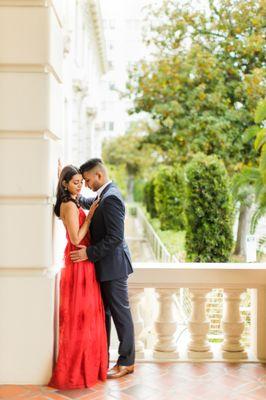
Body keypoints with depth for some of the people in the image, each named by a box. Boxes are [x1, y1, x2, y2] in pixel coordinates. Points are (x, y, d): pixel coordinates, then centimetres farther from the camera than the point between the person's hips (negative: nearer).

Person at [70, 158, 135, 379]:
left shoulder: (111, 198, -20)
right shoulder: (106, 194, 10)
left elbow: (115, 237, -25)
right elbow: (89, 202, 33)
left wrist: (90, 253, -21)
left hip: (113, 265, -10)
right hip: (106, 264, 10)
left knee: (120, 312, 1)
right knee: (103, 311, 16)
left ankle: (127, 362, 13)